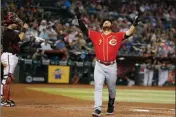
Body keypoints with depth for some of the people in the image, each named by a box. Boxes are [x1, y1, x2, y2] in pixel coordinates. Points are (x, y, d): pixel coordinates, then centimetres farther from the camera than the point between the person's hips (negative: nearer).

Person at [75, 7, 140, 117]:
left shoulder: (117, 36, 5)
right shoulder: (96, 35, 7)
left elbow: (129, 33, -4)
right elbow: (84, 29, 2)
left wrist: (135, 23, -17)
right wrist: (79, 18, -8)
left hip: (112, 66, 0)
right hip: (99, 66, 0)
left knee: (111, 88, 13)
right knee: (98, 87, -10)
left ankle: (111, 105, 38)